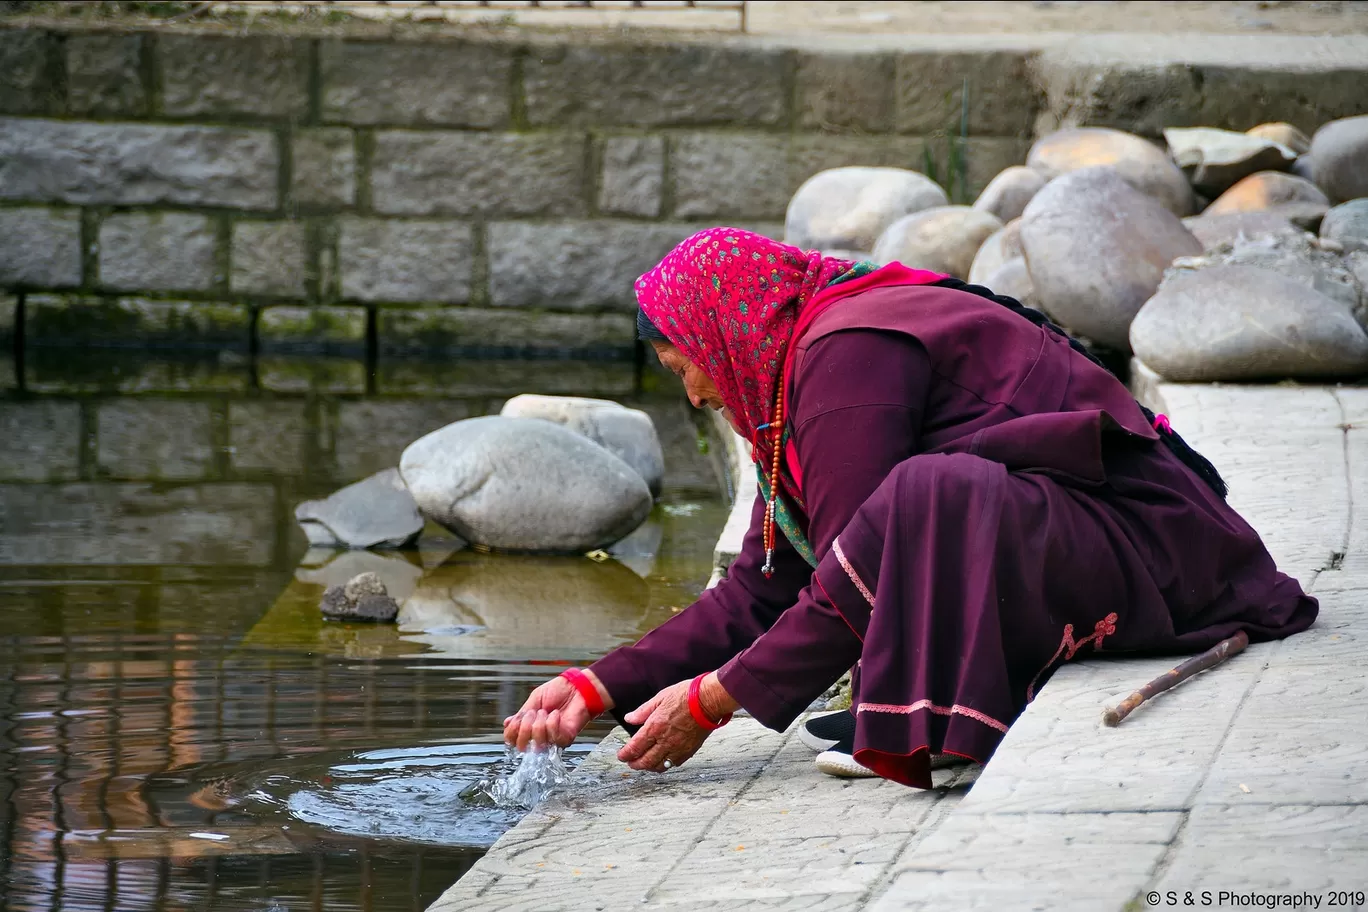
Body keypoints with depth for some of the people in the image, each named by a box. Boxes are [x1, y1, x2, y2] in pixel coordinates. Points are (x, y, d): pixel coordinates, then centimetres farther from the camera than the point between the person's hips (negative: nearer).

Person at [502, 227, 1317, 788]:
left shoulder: (847, 353, -13)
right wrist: (599, 689, 10)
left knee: (934, 496, -36)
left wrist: (715, 700, -12)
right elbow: (758, 595, 16)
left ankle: (940, 739, -23)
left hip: (1142, 552, -11)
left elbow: (854, 577, -19)